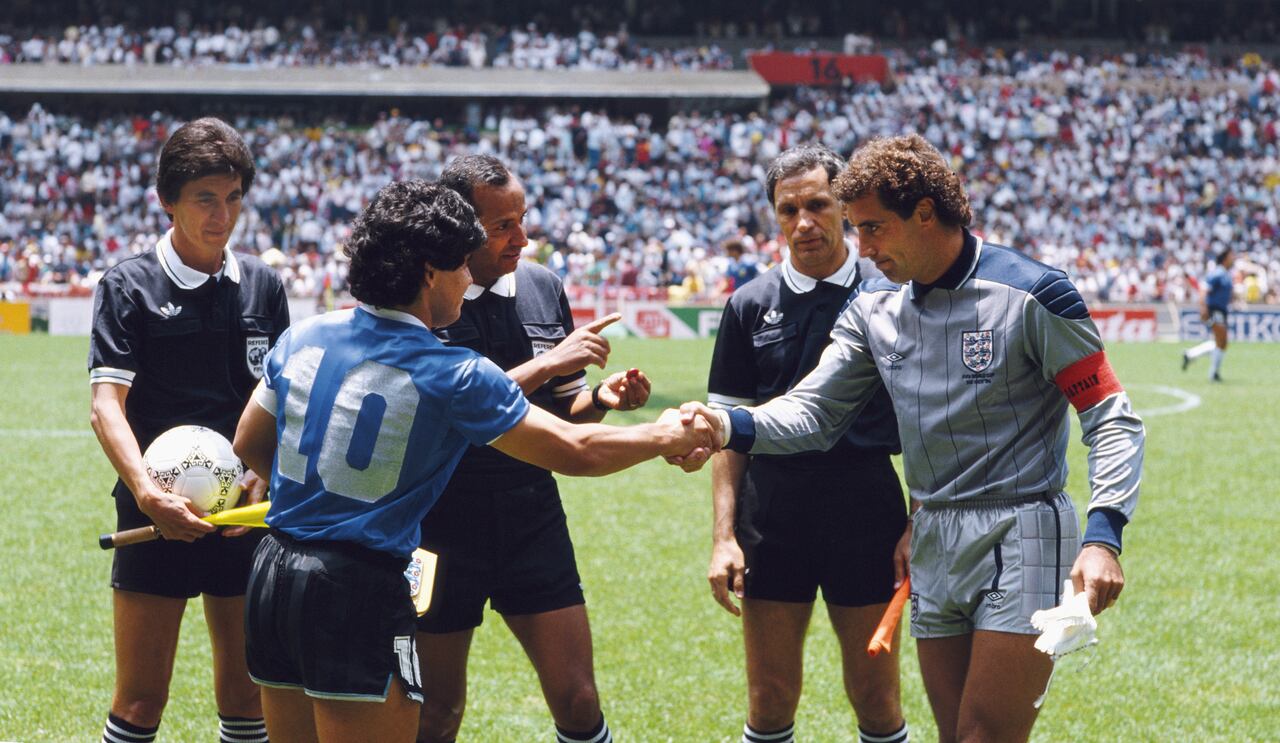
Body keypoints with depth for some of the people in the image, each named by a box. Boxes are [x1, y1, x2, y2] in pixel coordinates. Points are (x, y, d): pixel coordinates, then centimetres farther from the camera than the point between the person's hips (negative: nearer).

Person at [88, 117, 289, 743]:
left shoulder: (262, 285, 9)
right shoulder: (129, 286, -2)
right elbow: (107, 406, -10)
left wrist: (264, 477, -7)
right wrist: (147, 493, -26)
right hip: (158, 518, -4)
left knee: (246, 692, 7)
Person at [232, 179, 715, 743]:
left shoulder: (302, 337, 5)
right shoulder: (451, 374, -12)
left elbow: (249, 445, 16)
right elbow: (577, 451, -6)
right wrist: (666, 436, 11)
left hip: (272, 572, 7)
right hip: (360, 591, -7)